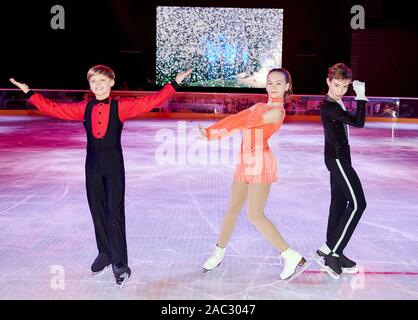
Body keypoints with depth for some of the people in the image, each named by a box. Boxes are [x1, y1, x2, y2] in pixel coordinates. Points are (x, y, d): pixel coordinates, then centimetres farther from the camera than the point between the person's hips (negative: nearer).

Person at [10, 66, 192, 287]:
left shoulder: (121, 107, -2)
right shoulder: (84, 109, 8)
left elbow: (151, 101, -8)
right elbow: (53, 108, 12)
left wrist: (174, 84, -13)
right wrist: (29, 93, 12)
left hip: (114, 164, -4)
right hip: (93, 163, 4)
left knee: (114, 212, -7)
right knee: (97, 211, 11)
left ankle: (120, 263, -1)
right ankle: (104, 254, 27)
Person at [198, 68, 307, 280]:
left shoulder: (276, 112, -12)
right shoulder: (260, 106, 14)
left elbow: (244, 123, -16)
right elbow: (236, 119, 7)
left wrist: (212, 134, -17)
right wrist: (210, 130, -6)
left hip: (260, 163, -8)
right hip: (246, 162, 8)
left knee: (255, 216, -7)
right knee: (233, 209, 14)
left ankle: (291, 256, 3)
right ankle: (219, 252, 29)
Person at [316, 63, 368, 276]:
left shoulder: (336, 103, 12)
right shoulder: (328, 106, -20)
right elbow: (358, 122, -25)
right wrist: (361, 97, -20)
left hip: (338, 157, 10)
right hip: (337, 158, -10)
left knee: (339, 202, 13)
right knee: (358, 203, -9)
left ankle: (331, 249, 21)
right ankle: (332, 252, -7)